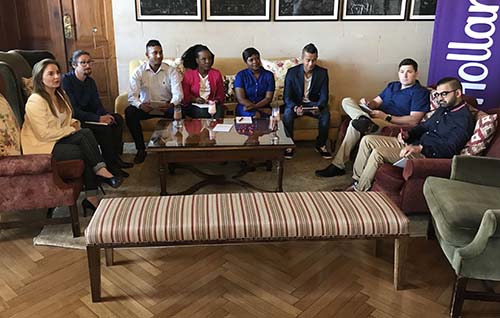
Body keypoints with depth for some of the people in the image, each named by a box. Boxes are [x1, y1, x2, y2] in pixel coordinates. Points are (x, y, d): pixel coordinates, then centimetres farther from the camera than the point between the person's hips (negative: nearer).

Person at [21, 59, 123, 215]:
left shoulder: (59, 95, 11)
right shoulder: (35, 101, -17)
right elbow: (44, 133, -22)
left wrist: (74, 123, -1)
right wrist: (71, 130, -16)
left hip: (59, 138, 8)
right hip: (41, 146, -8)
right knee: (84, 137, -26)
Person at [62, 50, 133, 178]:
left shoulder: (90, 81, 10)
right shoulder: (66, 80, -16)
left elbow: (97, 105, 10)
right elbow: (72, 110, -23)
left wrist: (106, 115, -14)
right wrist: (98, 118, -27)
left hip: (87, 116, 9)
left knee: (117, 118, -4)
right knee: (104, 128, -27)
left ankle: (116, 157, -2)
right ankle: (110, 165, -16)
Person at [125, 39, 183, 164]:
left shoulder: (171, 71, -4)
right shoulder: (138, 72, -4)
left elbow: (178, 94, -15)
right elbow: (132, 95, -14)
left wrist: (171, 104, -39)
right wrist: (140, 105, -38)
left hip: (165, 106, -1)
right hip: (146, 106, 1)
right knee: (129, 112, -28)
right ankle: (141, 149, -14)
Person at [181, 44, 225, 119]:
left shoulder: (217, 74, 10)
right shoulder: (188, 74, 4)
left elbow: (221, 94, 13)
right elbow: (185, 96, 2)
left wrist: (217, 100, -11)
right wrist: (195, 99, -18)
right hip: (194, 107, -2)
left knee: (219, 110, -32)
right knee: (204, 112, -35)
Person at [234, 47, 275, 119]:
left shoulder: (269, 75, 6)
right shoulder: (241, 75, 1)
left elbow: (268, 98, -1)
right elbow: (241, 99, -8)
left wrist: (253, 106, -17)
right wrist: (261, 109, -16)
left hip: (263, 109, 1)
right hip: (245, 110, -1)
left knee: (258, 116, -31)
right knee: (256, 115, -32)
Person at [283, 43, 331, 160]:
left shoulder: (323, 73, -6)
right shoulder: (292, 72, -10)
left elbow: (324, 96, -8)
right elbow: (287, 96, -11)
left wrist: (318, 107, -32)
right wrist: (295, 107, -33)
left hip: (314, 103, 1)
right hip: (296, 103, -1)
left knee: (325, 114, -29)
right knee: (287, 114, -33)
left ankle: (321, 145, -8)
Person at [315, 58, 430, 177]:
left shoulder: (420, 92, -1)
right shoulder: (392, 86, 24)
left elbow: (414, 120, -12)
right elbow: (376, 102, 21)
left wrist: (386, 117, -18)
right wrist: (367, 104, -5)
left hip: (395, 125, -8)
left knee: (354, 124, -31)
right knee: (347, 101, -8)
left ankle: (338, 166, -30)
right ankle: (364, 119, -41)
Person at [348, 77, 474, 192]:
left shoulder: (465, 118, -12)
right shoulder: (444, 109, 17)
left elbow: (450, 149, -23)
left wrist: (421, 148, -33)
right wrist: (408, 134, 5)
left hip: (427, 154, -10)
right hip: (411, 144, 10)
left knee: (378, 153, -27)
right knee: (367, 140, 1)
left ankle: (359, 191, -13)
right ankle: (356, 180, 3)